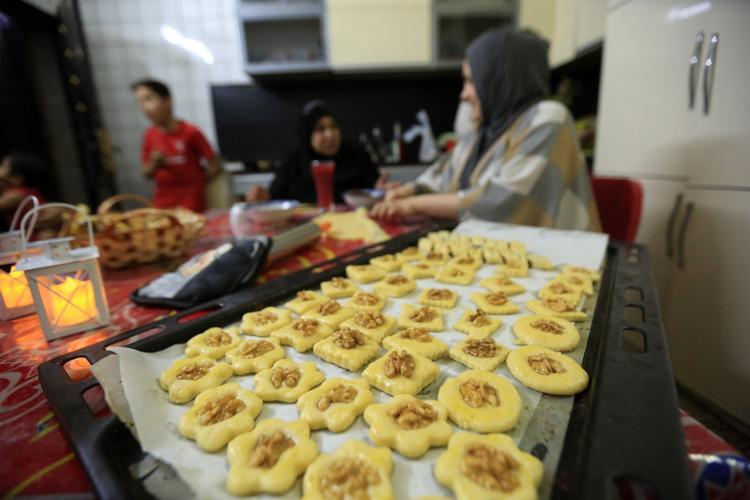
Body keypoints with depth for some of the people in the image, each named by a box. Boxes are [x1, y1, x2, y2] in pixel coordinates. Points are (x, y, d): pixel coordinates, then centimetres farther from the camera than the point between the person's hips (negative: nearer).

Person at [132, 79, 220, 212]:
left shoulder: (190, 132, -10)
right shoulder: (149, 135, 3)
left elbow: (215, 165, -7)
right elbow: (147, 173, 11)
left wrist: (195, 180, 0)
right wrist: (155, 164, -9)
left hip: (191, 201, -4)